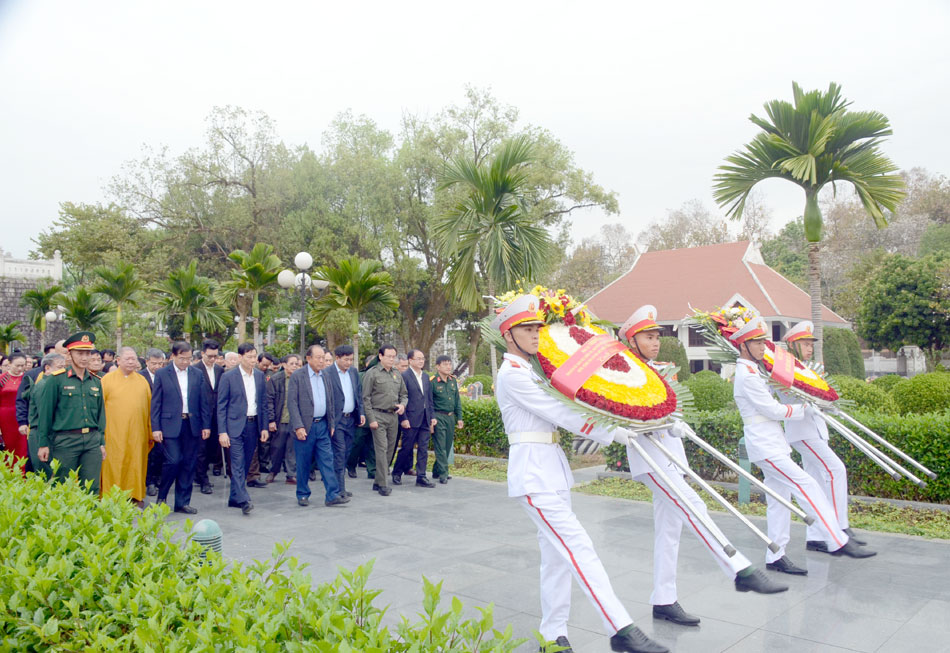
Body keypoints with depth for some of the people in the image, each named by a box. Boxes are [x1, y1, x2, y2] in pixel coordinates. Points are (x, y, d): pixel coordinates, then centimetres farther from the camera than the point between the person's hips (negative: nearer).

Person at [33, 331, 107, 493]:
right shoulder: (56, 380, -3)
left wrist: (102, 442, 13)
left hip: (92, 441, 4)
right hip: (65, 441, -4)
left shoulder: (95, 381, 10)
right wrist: (43, 443, -4)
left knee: (92, 489, 6)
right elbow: (45, 413, -2)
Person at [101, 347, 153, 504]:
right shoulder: (107, 379, 2)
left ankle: (135, 497, 17)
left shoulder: (142, 381, 10)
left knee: (136, 466, 6)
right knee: (113, 467, 0)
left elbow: (149, 408, 11)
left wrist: (150, 433, 8)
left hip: (137, 434, 2)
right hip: (114, 434, -2)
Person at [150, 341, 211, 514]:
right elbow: (155, 403, 1)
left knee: (189, 464, 5)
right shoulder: (162, 374, 1)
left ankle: (183, 502, 15)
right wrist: (155, 428, -5)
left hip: (192, 425, 3)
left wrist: (206, 426, 5)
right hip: (170, 425, -3)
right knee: (173, 460, -10)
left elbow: (204, 402, 9)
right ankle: (162, 496, 15)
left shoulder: (197, 374, 8)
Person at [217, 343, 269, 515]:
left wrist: (264, 427, 8)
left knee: (245, 464, 10)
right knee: (238, 463, -10)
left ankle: (234, 498, 21)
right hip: (235, 425, -5)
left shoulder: (260, 375, 8)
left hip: (253, 425, 5)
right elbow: (221, 406, -4)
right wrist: (222, 432, -10)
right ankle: (243, 500, -13)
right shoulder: (228, 376, -5)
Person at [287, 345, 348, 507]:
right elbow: (292, 403, -10)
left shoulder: (324, 376, 10)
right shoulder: (297, 376, -7)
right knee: (303, 463, 5)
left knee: (327, 460, 2)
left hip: (322, 425, 5)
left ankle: (332, 495, 3)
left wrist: (331, 423, 12)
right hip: (305, 426, -5)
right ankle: (303, 495, 19)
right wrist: (298, 426, -16)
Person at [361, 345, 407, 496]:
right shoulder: (372, 373, -4)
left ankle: (378, 482, 18)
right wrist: (371, 419, -12)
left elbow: (404, 394, 22)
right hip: (378, 415, -6)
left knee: (390, 449, 7)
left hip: (393, 416, 6)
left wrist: (402, 404, -1)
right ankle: (382, 485, -5)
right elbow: (366, 398, -6)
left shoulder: (397, 375, 13)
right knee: (382, 449, -9)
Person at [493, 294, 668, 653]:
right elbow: (558, 412, -14)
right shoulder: (512, 373, -11)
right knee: (579, 547, -11)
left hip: (553, 469, 9)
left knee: (557, 555, 11)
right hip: (533, 473, -9)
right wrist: (613, 433, -11)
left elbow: (557, 410, 16)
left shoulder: (530, 371, 18)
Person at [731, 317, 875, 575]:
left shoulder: (751, 371, 15)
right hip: (766, 447, -10)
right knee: (807, 486, -10)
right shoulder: (747, 376, -16)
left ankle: (775, 557, 14)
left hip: (772, 444, 10)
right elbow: (773, 410, -16)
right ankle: (837, 542, -5)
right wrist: (804, 408, -2)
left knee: (779, 498, 10)